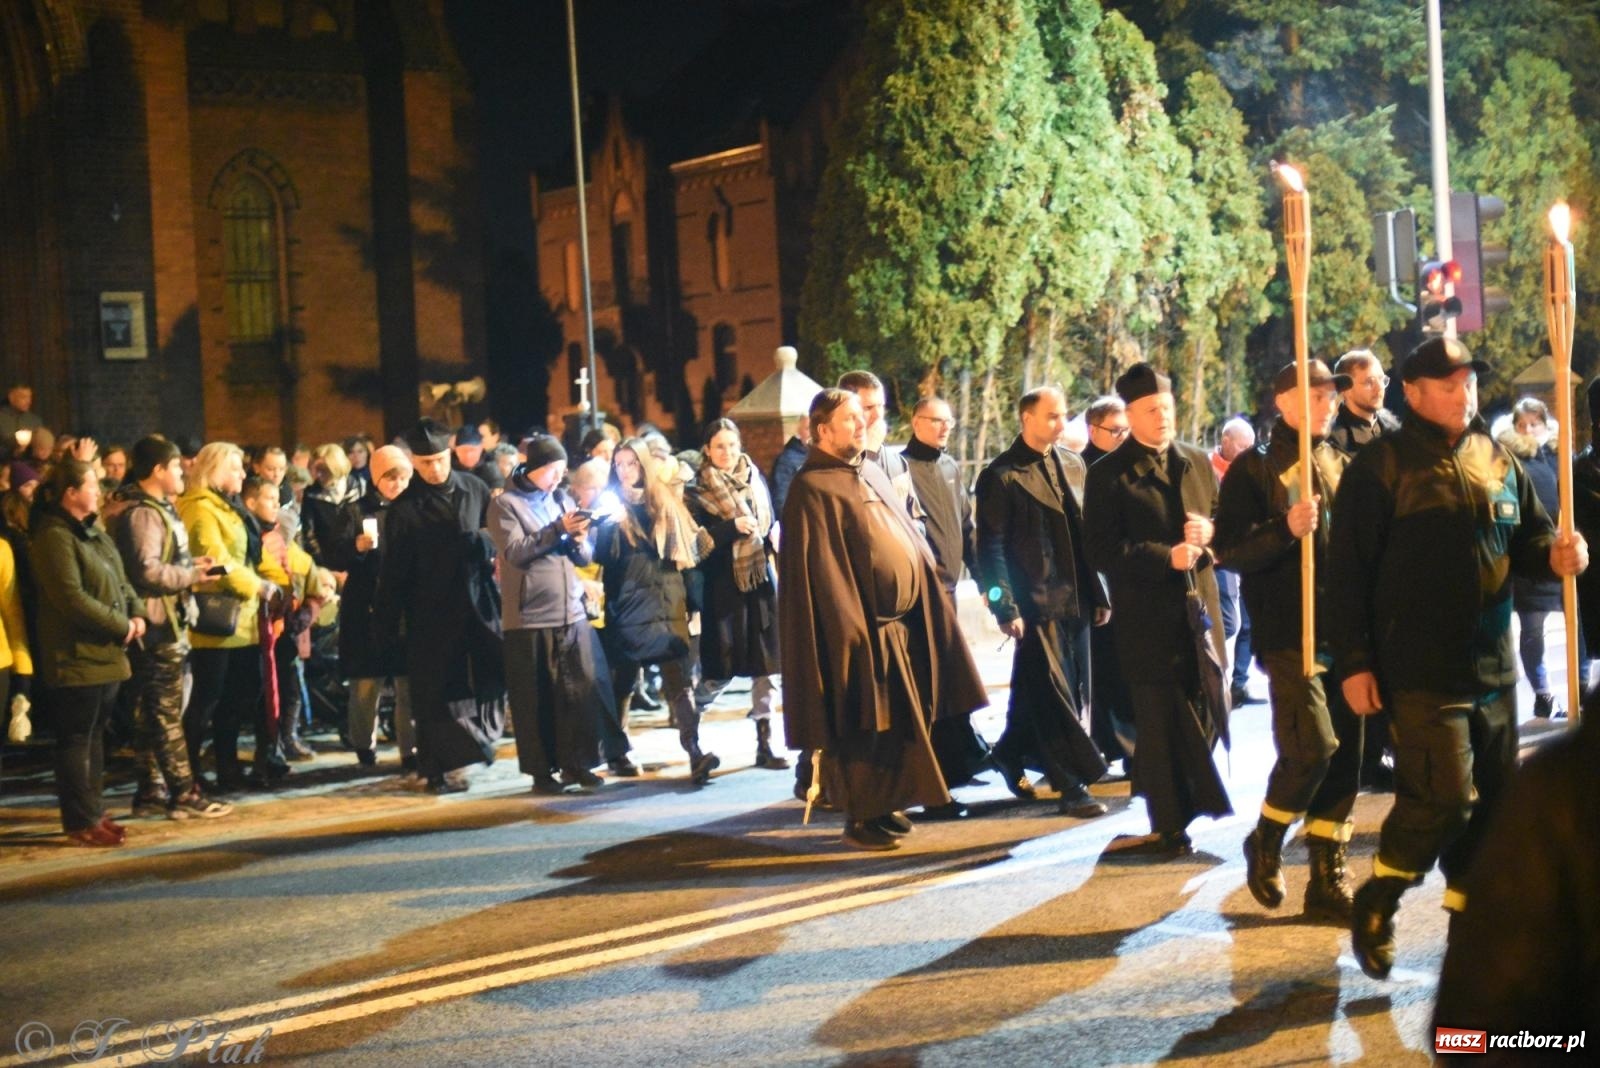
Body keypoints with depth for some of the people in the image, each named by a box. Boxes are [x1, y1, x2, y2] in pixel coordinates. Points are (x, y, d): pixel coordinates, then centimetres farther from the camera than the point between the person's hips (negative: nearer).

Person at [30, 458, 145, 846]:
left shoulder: (92, 530, 15)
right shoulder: (54, 537, -15)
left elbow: (119, 580, 19)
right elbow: (72, 599, -22)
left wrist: (136, 613, 0)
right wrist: (121, 627, -15)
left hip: (107, 653, 9)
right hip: (76, 656, -9)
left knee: (95, 736, 15)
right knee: (76, 740, -2)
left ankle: (93, 811, 23)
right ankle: (81, 823, 4)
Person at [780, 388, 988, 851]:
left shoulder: (872, 475, 15)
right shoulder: (812, 489, -10)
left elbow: (906, 540, 20)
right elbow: (817, 569, -15)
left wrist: (927, 601, 13)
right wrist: (850, 628, -20)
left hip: (901, 622, 8)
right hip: (860, 627, -8)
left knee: (900, 721, 13)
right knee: (865, 729, -3)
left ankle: (883, 806, 24)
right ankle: (859, 819, 7)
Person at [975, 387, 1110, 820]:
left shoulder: (1073, 465, 12)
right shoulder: (1001, 476, -6)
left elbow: (1087, 530, 16)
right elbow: (991, 547, -8)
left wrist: (1099, 592, 11)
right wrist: (1006, 608, -14)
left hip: (1076, 600, 7)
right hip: (1036, 602, -6)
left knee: (1071, 692, 13)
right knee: (1054, 695, -5)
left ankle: (1012, 754, 31)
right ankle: (1073, 787, 1)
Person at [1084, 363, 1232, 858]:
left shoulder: (1197, 463, 13)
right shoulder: (1108, 475, -4)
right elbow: (1103, 551, -12)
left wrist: (1209, 533, -4)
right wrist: (1166, 557, -20)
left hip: (1199, 608, 5)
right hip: (1146, 619, -5)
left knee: (1206, 714, 7)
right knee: (1161, 722, 0)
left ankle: (1175, 816, 26)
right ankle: (1170, 828, 9)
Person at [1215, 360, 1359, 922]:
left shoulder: (1342, 466, 16)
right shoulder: (1253, 468, -1)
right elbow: (1229, 550, -9)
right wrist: (1286, 529, -23)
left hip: (1343, 630, 6)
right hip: (1288, 635, -6)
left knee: (1343, 754, 4)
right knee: (1313, 745, -16)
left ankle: (1328, 880, 13)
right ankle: (1265, 844, 10)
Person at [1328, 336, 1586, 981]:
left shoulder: (1498, 462, 11)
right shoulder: (1381, 466, -8)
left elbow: (1527, 538, 21)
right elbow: (1348, 571, -10)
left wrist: (1555, 554, -4)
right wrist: (1353, 662, -14)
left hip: (1492, 666, 7)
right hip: (1421, 671, -7)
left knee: (1492, 801, 11)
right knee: (1444, 795, -14)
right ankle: (1375, 905, 8)